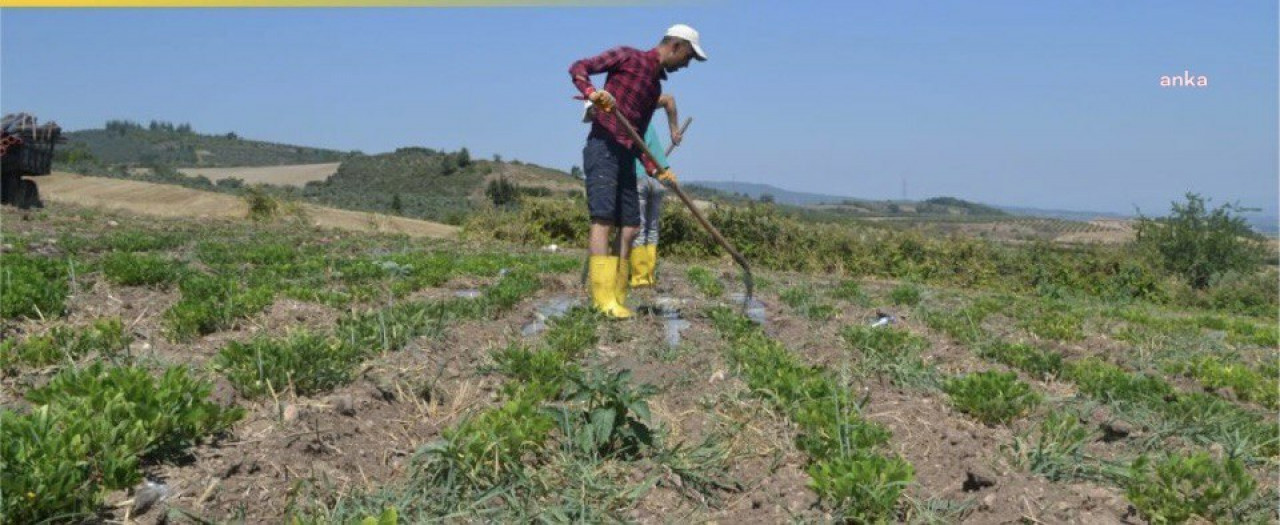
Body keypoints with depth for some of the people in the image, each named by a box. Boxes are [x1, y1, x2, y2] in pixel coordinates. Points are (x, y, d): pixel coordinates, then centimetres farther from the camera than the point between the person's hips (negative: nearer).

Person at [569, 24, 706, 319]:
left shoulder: (656, 87, 23)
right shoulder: (627, 57, 2)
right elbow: (578, 68, -5)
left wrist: (655, 170, 9)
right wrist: (592, 93, -25)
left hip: (626, 158, 8)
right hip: (602, 149, -8)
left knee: (630, 227, 3)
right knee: (604, 219, -16)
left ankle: (616, 298, 7)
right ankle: (603, 298, -20)